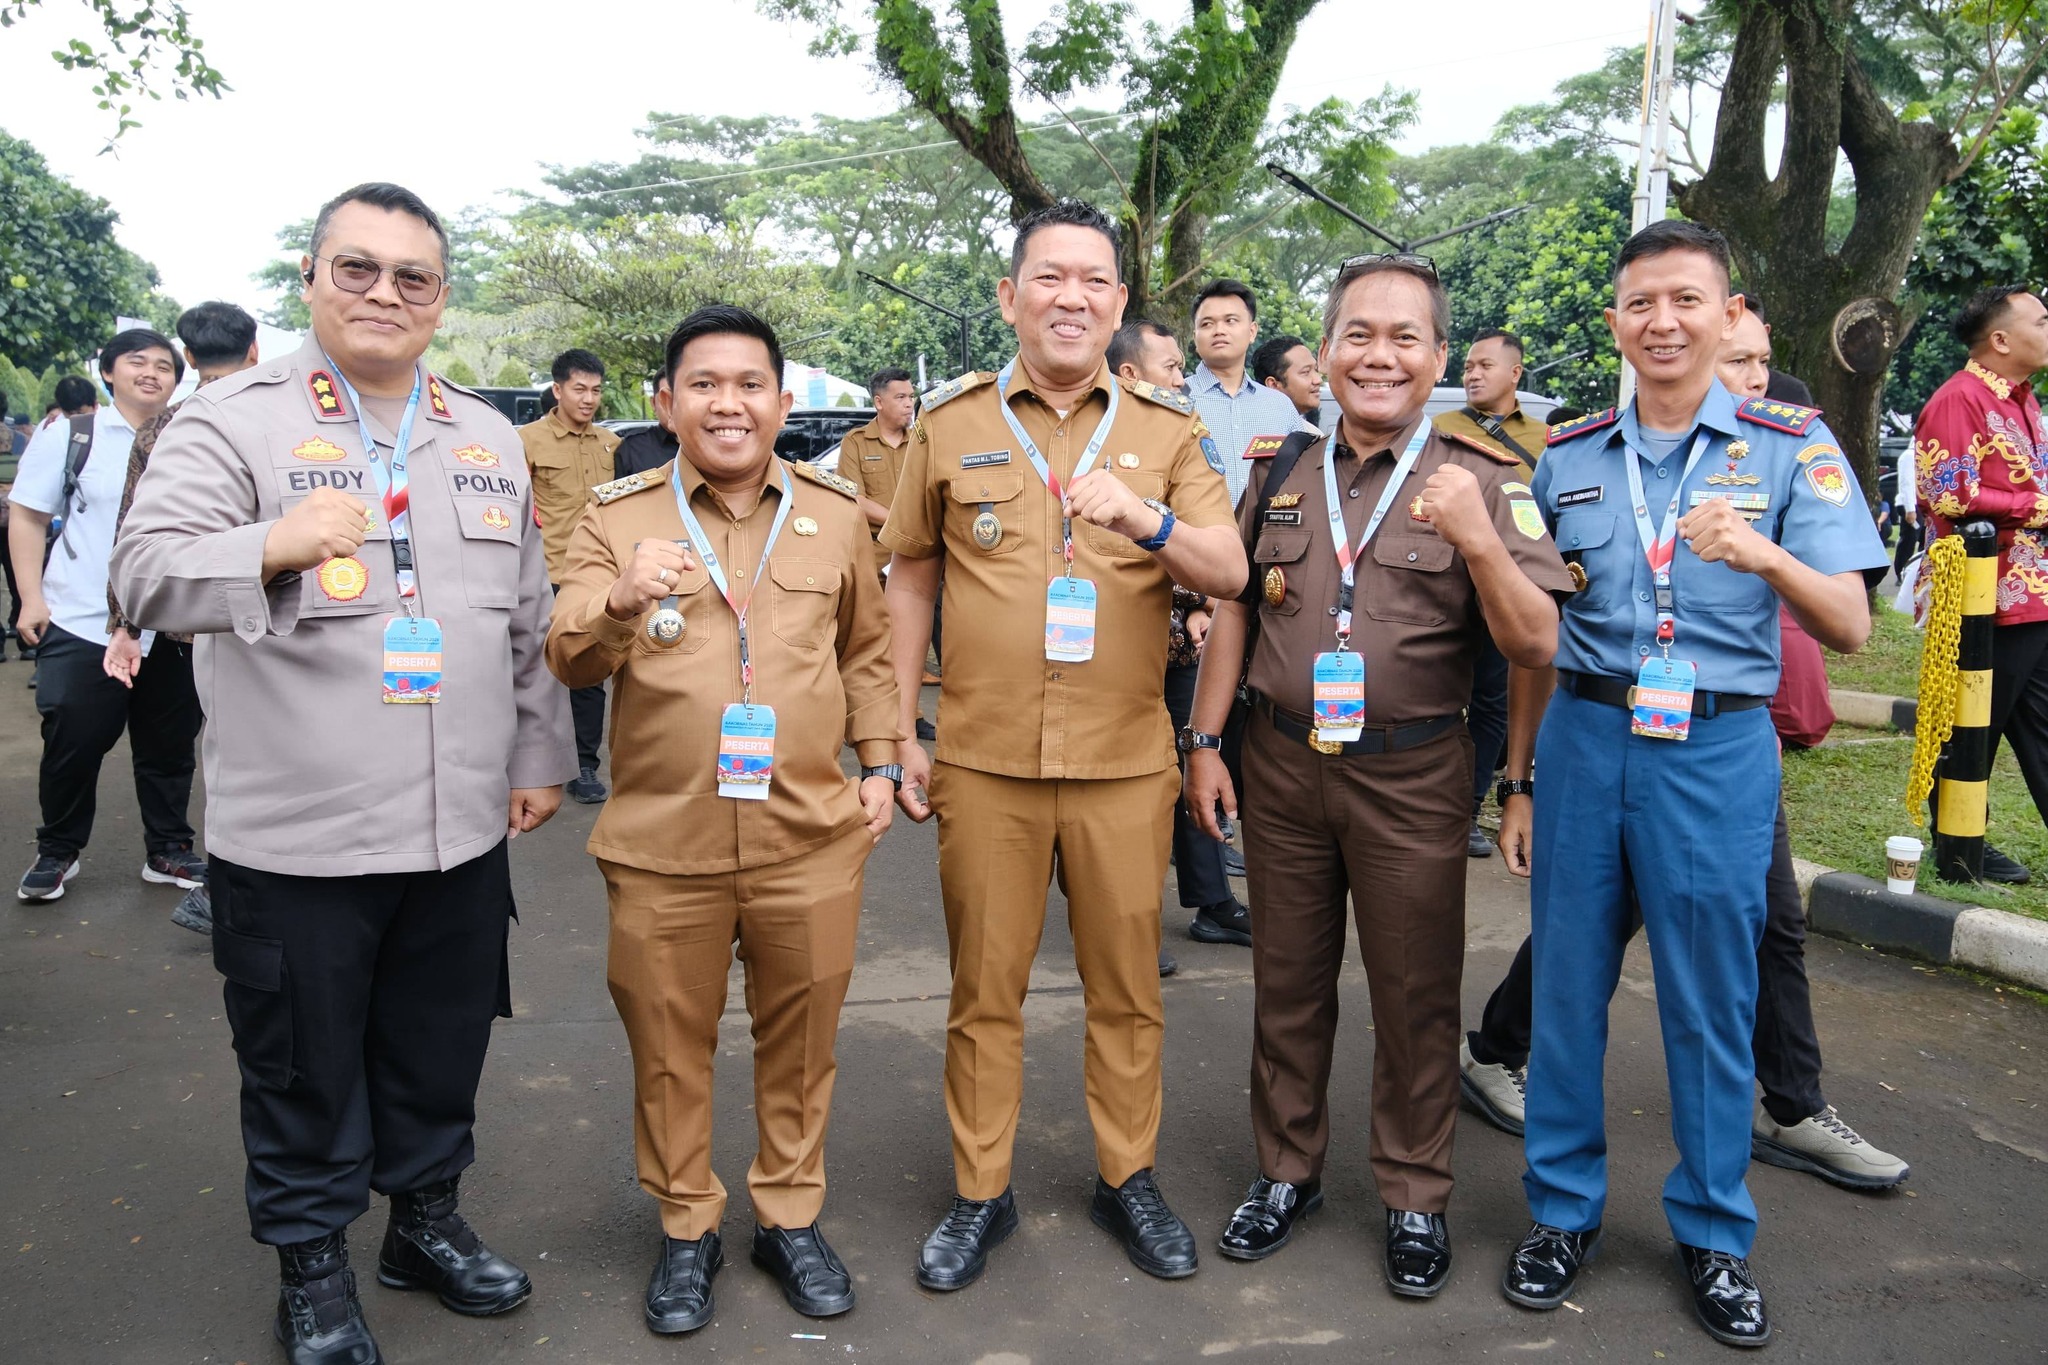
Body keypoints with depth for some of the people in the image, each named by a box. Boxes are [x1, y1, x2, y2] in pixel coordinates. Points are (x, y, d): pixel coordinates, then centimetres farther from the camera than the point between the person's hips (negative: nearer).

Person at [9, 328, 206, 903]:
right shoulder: (70, 436, 0)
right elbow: (27, 515, 2)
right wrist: (31, 597, -7)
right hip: (81, 626, -2)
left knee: (169, 748, 9)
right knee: (71, 746, 3)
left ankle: (168, 851, 23)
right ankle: (56, 852, 22)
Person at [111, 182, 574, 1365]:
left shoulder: (490, 440, 12)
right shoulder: (234, 419, -3)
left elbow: (531, 623, 16)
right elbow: (147, 575, -14)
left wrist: (542, 755, 16)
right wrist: (274, 546, -31)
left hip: (462, 828, 4)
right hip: (295, 838, -4)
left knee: (440, 1055, 18)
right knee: (305, 1068, 12)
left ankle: (429, 1220, 40)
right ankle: (313, 1268, 33)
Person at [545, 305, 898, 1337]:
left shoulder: (835, 512, 6)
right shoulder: (619, 516, 1)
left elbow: (865, 652, 17)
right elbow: (569, 661, -7)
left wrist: (879, 761, 10)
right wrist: (619, 600, -27)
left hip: (811, 838, 1)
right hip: (663, 845, -1)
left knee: (799, 1040, 13)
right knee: (669, 1048, 11)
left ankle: (790, 1216, 34)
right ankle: (686, 1228, 32)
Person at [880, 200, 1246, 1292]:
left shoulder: (1168, 429, 4)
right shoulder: (948, 422, 4)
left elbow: (1229, 573, -4)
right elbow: (911, 581, 9)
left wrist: (1145, 518, -25)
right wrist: (900, 732, 6)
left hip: (1125, 760, 1)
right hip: (983, 758, 0)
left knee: (1126, 984, 11)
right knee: (984, 986, 9)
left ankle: (1127, 1177, 30)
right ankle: (980, 1193, 26)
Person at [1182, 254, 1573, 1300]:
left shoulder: (1482, 482, -5)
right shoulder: (1281, 477, 6)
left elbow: (1534, 646, -11)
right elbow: (1233, 611, 11)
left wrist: (1478, 540, -26)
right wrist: (1204, 741, 6)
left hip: (1411, 777, -3)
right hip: (1281, 767, 3)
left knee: (1415, 997, 9)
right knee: (1286, 983, 15)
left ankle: (1415, 1200, 28)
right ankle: (1286, 1172, 33)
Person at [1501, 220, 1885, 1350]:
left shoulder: (1792, 446, 1)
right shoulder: (1568, 455, 7)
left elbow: (1850, 629, -4)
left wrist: (1766, 553, -24)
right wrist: (1517, 778, 11)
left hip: (1719, 749, -2)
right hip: (1585, 738, 2)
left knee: (1711, 1003, 7)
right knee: (1565, 985, 8)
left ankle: (1712, 1233, 26)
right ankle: (1564, 1207, 26)